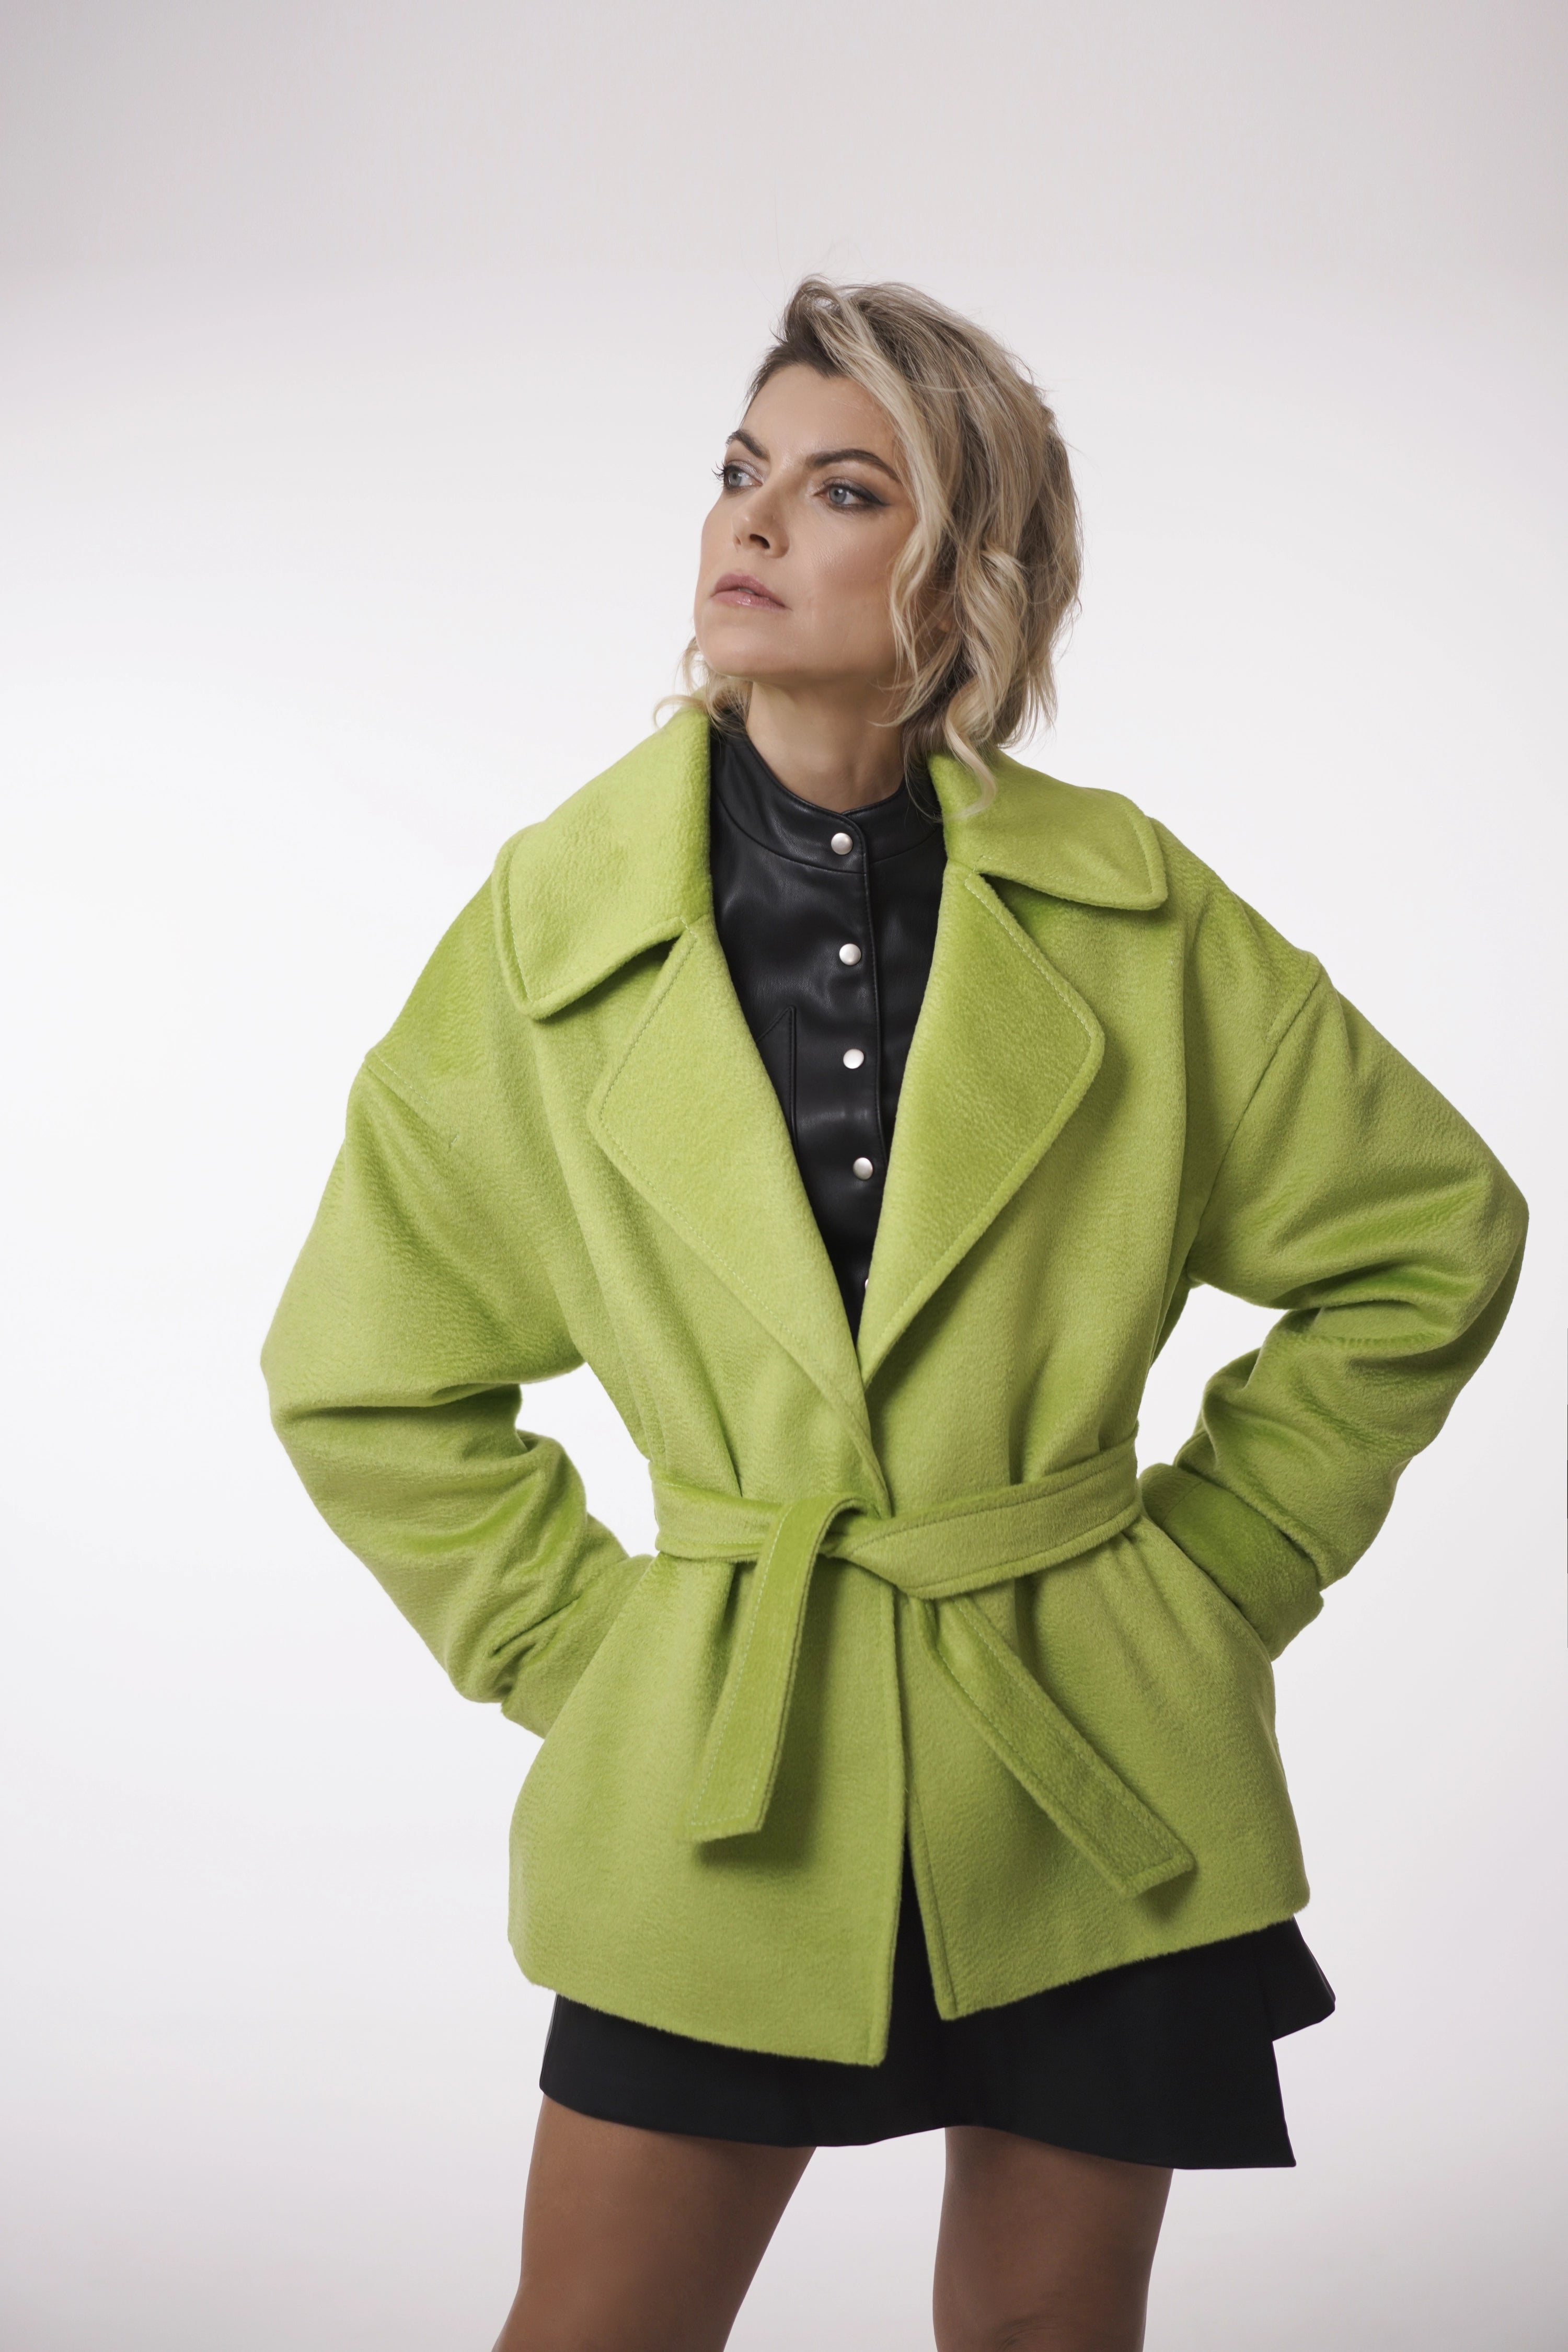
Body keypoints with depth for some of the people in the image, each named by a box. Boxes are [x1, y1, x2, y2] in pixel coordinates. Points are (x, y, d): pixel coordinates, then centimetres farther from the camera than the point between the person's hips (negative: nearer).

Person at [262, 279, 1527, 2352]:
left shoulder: (1125, 916, -5)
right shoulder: (560, 919, -4)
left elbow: (1431, 1237, 7)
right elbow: (369, 1373, 6)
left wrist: (1222, 1566, 5)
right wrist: (577, 1652, 2)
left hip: (1098, 1787, 1)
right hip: (724, 1787, 0)